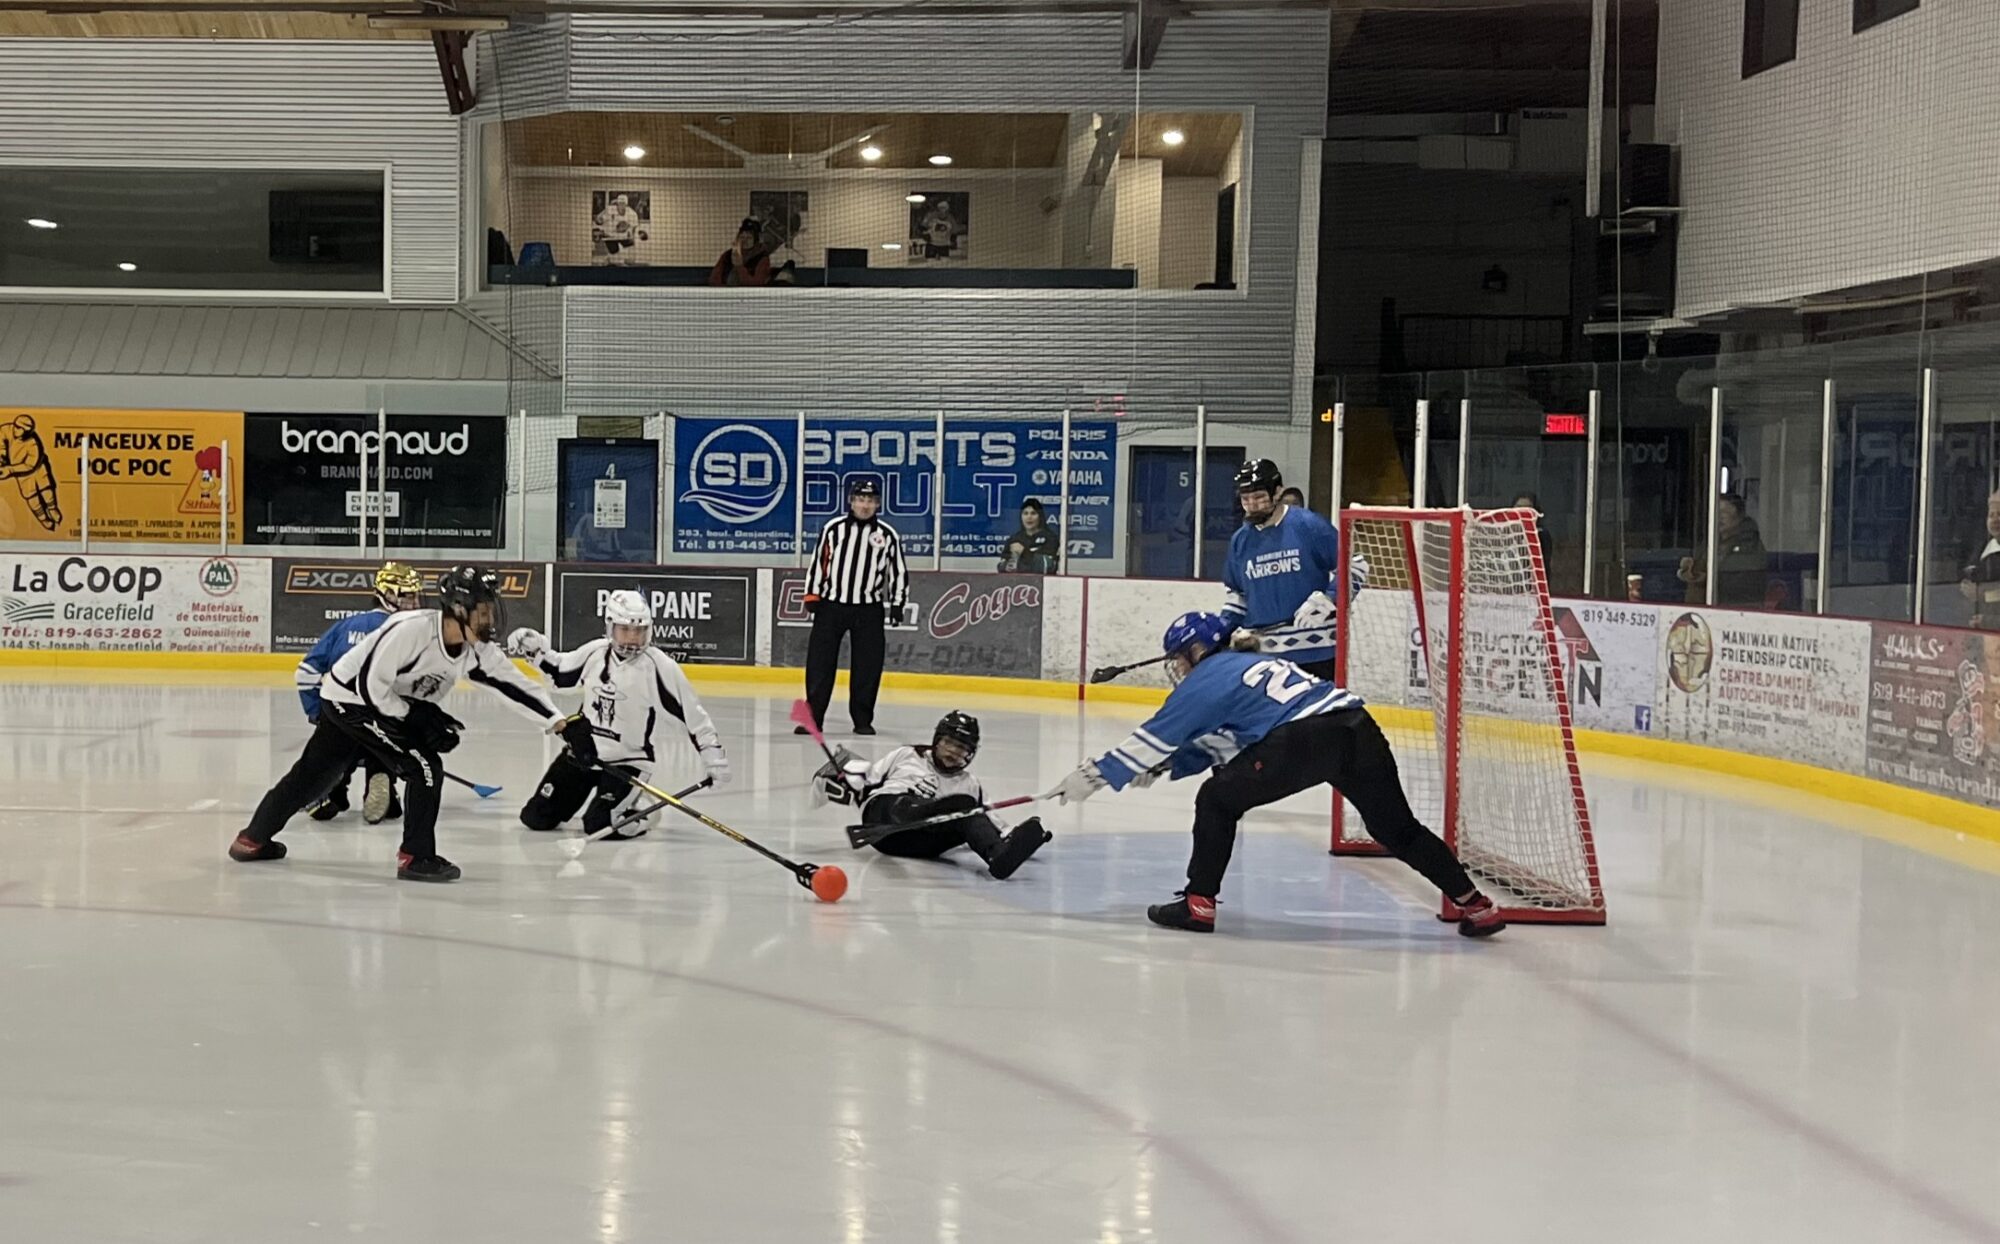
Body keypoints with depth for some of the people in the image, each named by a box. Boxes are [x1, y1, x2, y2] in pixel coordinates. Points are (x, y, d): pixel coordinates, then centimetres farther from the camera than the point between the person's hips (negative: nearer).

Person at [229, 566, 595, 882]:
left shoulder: (476, 651, -10)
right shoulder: (412, 629, -31)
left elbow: (517, 684, -8)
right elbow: (372, 684, -27)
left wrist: (563, 723, -15)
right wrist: (419, 719, -23)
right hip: (350, 698, -8)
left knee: (314, 775, 20)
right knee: (426, 767, -16)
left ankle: (253, 839, 34)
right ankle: (415, 857, -8)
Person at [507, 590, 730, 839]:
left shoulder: (661, 667, -18)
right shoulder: (595, 652, -4)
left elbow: (693, 715, -14)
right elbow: (560, 672, 16)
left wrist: (714, 757, -16)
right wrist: (536, 650, 0)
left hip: (628, 762, -5)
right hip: (583, 752, 5)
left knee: (599, 824, -22)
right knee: (536, 817, 6)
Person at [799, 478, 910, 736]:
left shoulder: (888, 535, 3)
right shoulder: (833, 529, 2)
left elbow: (898, 572, 7)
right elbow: (818, 563, 6)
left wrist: (897, 604, 1)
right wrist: (812, 596, 1)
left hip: (869, 610, 0)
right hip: (831, 604, 0)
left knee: (868, 665, 2)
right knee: (820, 661, -2)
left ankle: (862, 719, 12)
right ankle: (812, 716, 3)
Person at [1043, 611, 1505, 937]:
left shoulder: (1207, 679, 9)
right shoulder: (1247, 665, 33)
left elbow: (1156, 736, 7)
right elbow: (1211, 745, 38)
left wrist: (1096, 776, 13)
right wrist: (1163, 767, 29)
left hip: (1306, 738, -8)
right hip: (1359, 729, 9)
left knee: (1217, 800, 7)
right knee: (1398, 829, 19)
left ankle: (1198, 903, 5)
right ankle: (1475, 905, 15)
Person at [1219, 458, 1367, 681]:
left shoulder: (1309, 525, -7)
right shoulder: (1240, 540, 10)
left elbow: (1355, 566, -5)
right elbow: (1234, 593, 21)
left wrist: (1326, 600, -17)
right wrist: (1232, 629, 5)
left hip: (1314, 652, -5)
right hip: (1261, 653, 5)